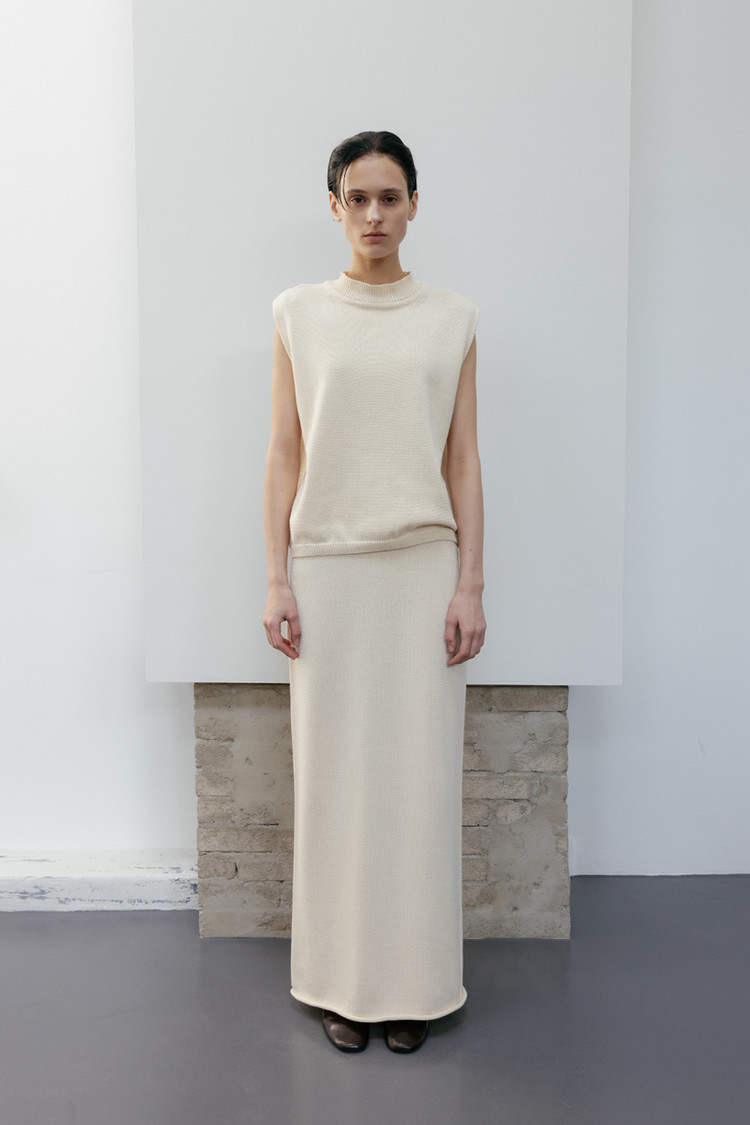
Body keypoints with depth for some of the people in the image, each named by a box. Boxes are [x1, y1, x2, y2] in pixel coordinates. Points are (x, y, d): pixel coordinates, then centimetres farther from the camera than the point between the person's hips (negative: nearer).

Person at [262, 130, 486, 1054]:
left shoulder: (451, 320, 7)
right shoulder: (299, 315, 7)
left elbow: (463, 458, 5)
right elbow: (284, 455, 5)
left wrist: (471, 584, -2)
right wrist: (276, 580, -2)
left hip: (423, 568, 0)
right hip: (326, 568, 0)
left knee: (419, 774, 3)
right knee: (333, 774, 4)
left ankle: (414, 984, 20)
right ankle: (343, 984, 21)